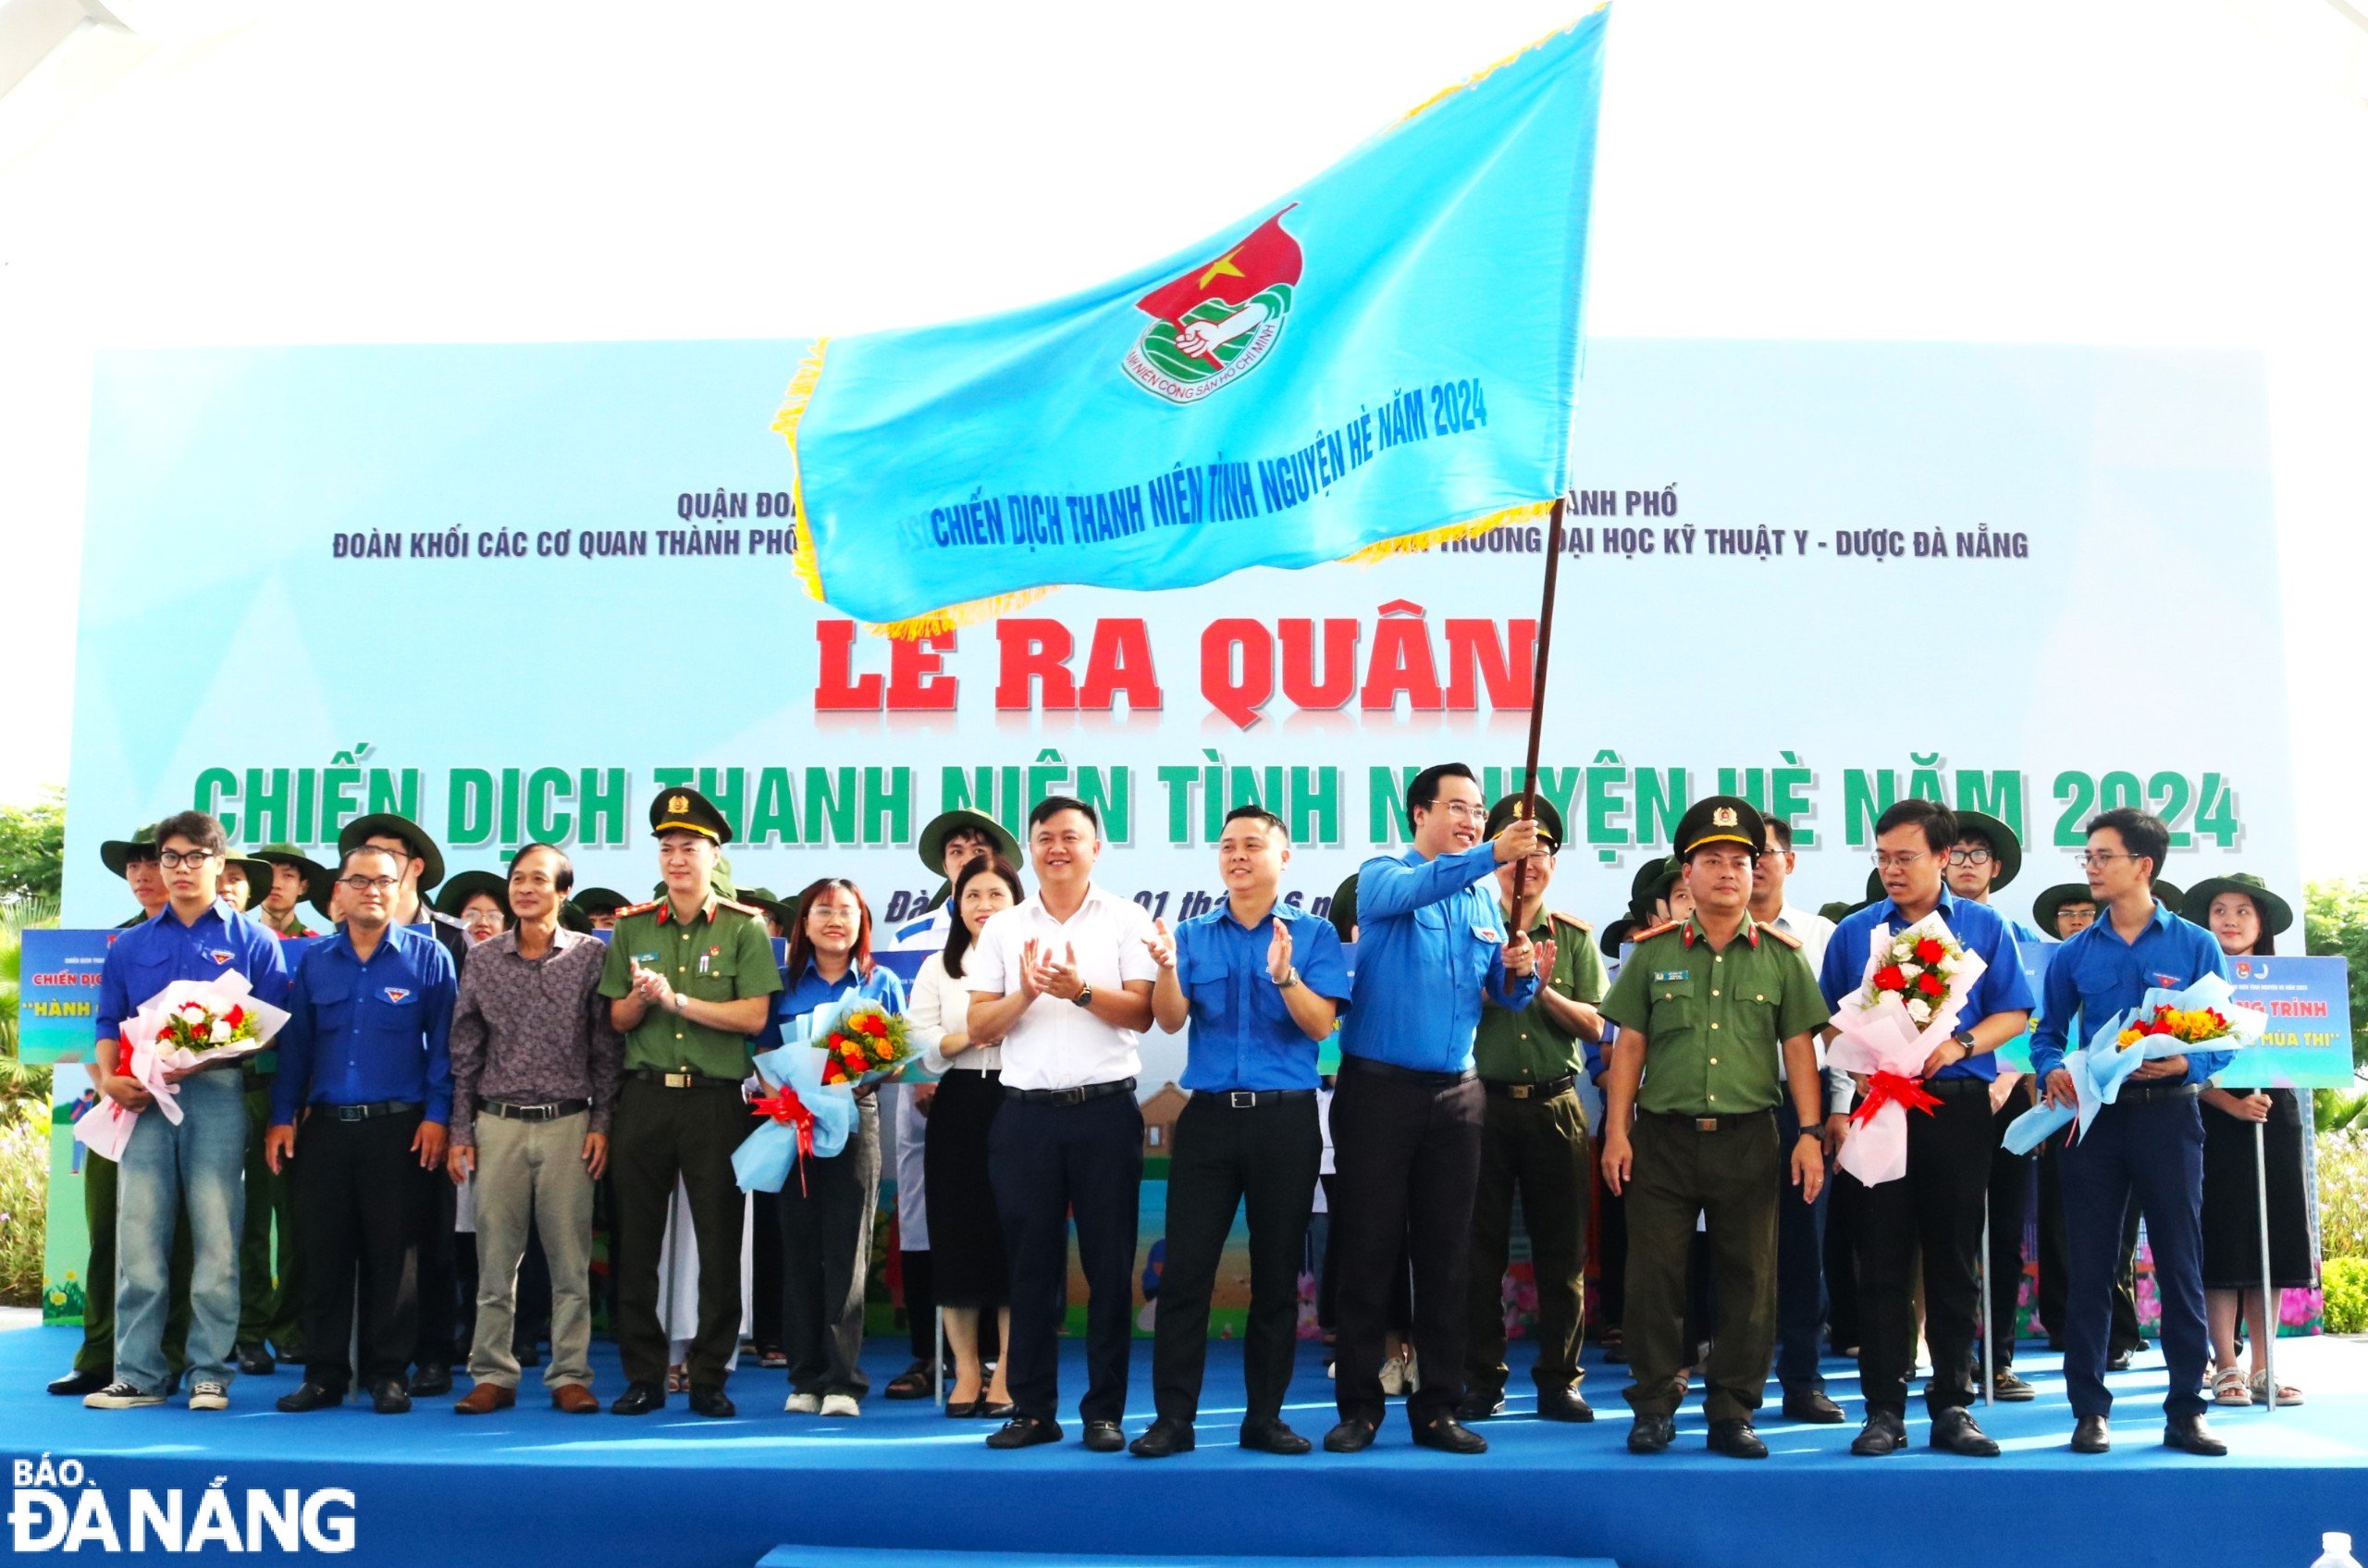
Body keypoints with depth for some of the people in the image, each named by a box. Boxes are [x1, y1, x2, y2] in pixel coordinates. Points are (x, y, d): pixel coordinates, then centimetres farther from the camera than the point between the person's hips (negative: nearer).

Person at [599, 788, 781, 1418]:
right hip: (644, 1098, 3)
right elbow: (618, 1019, 11)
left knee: (720, 1243, 0)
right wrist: (640, 996, -10)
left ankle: (710, 1377, 10)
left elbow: (753, 1016, -8)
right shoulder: (633, 927, 11)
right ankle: (643, 1376, 14)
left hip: (716, 1100, -3)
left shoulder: (744, 928, 2)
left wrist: (676, 999, -13)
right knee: (637, 1241, 5)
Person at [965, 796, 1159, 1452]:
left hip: (1106, 1109, -2)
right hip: (1027, 1112, 2)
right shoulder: (1003, 928, 12)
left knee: (1109, 1266, 1)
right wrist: (1025, 993, -11)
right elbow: (979, 1026, 7)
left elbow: (1141, 1014, -3)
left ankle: (1104, 1410, 9)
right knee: (1030, 1265, 5)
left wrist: (1080, 990, -19)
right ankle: (1032, 1409, 13)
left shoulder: (1126, 920, 5)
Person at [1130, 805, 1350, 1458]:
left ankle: (1265, 1416, 16)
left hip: (1286, 1117, -1)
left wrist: (1284, 975, -26)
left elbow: (1321, 1026, -8)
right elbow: (1171, 1020, -3)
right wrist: (1167, 968, -23)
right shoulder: (1194, 935, 9)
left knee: (1277, 1274, 6)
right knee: (1185, 1270, -2)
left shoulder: (1314, 934, 3)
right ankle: (1173, 1418, 5)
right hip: (1208, 1115, 1)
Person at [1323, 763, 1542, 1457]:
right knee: (1367, 1251, 0)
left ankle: (1438, 1406, 14)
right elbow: (1409, 890, -27)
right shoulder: (1383, 874, -2)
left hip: (1455, 1094, 4)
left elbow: (1508, 996, 11)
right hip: (1378, 1088, -4)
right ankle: (1358, 1405, 9)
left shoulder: (1483, 899, 12)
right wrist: (1490, 855, -39)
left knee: (1447, 1256, 6)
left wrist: (1521, 971, -12)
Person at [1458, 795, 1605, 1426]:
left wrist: (1545, 990, -14)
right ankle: (1482, 1380, 12)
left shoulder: (1575, 938, 9)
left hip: (1555, 1106, 1)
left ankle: (1559, 1380, 14)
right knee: (1482, 1248, 3)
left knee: (1562, 1249, 5)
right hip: (1485, 1104, -1)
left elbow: (1593, 1025, 2)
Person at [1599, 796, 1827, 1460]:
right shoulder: (1653, 951, 6)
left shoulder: (1782, 955, 7)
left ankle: (1732, 1412, 14)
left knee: (1749, 1280, 4)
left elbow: (1798, 1045, 6)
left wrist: (1810, 1133, -2)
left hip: (1747, 1137, 1)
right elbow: (1629, 1044, 5)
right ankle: (1654, 1406, 12)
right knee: (1654, 1275, 1)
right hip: (1663, 1136, 0)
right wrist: (1617, 1131, -1)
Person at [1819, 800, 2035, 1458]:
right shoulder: (1854, 932, 10)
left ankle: (1953, 1406, 13)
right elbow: (1828, 1020, 11)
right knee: (1882, 1263, 1)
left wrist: (1959, 1047, -13)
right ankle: (1884, 1410, 6)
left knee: (1955, 1262, 5)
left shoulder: (1984, 927, 8)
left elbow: (2012, 1013, 4)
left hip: (1956, 1104, 0)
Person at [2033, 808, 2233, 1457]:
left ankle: (2186, 1410, 10)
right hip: (2092, 1116, 2)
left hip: (2167, 1116, -2)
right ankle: (2090, 1410, 9)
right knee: (2089, 1268, 3)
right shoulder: (2073, 954, 8)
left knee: (2180, 1264, 2)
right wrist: (2052, 1072, -10)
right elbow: (2048, 1033, 11)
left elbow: (2223, 1036, 1)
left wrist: (2187, 1063, -18)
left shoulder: (2195, 946, 3)